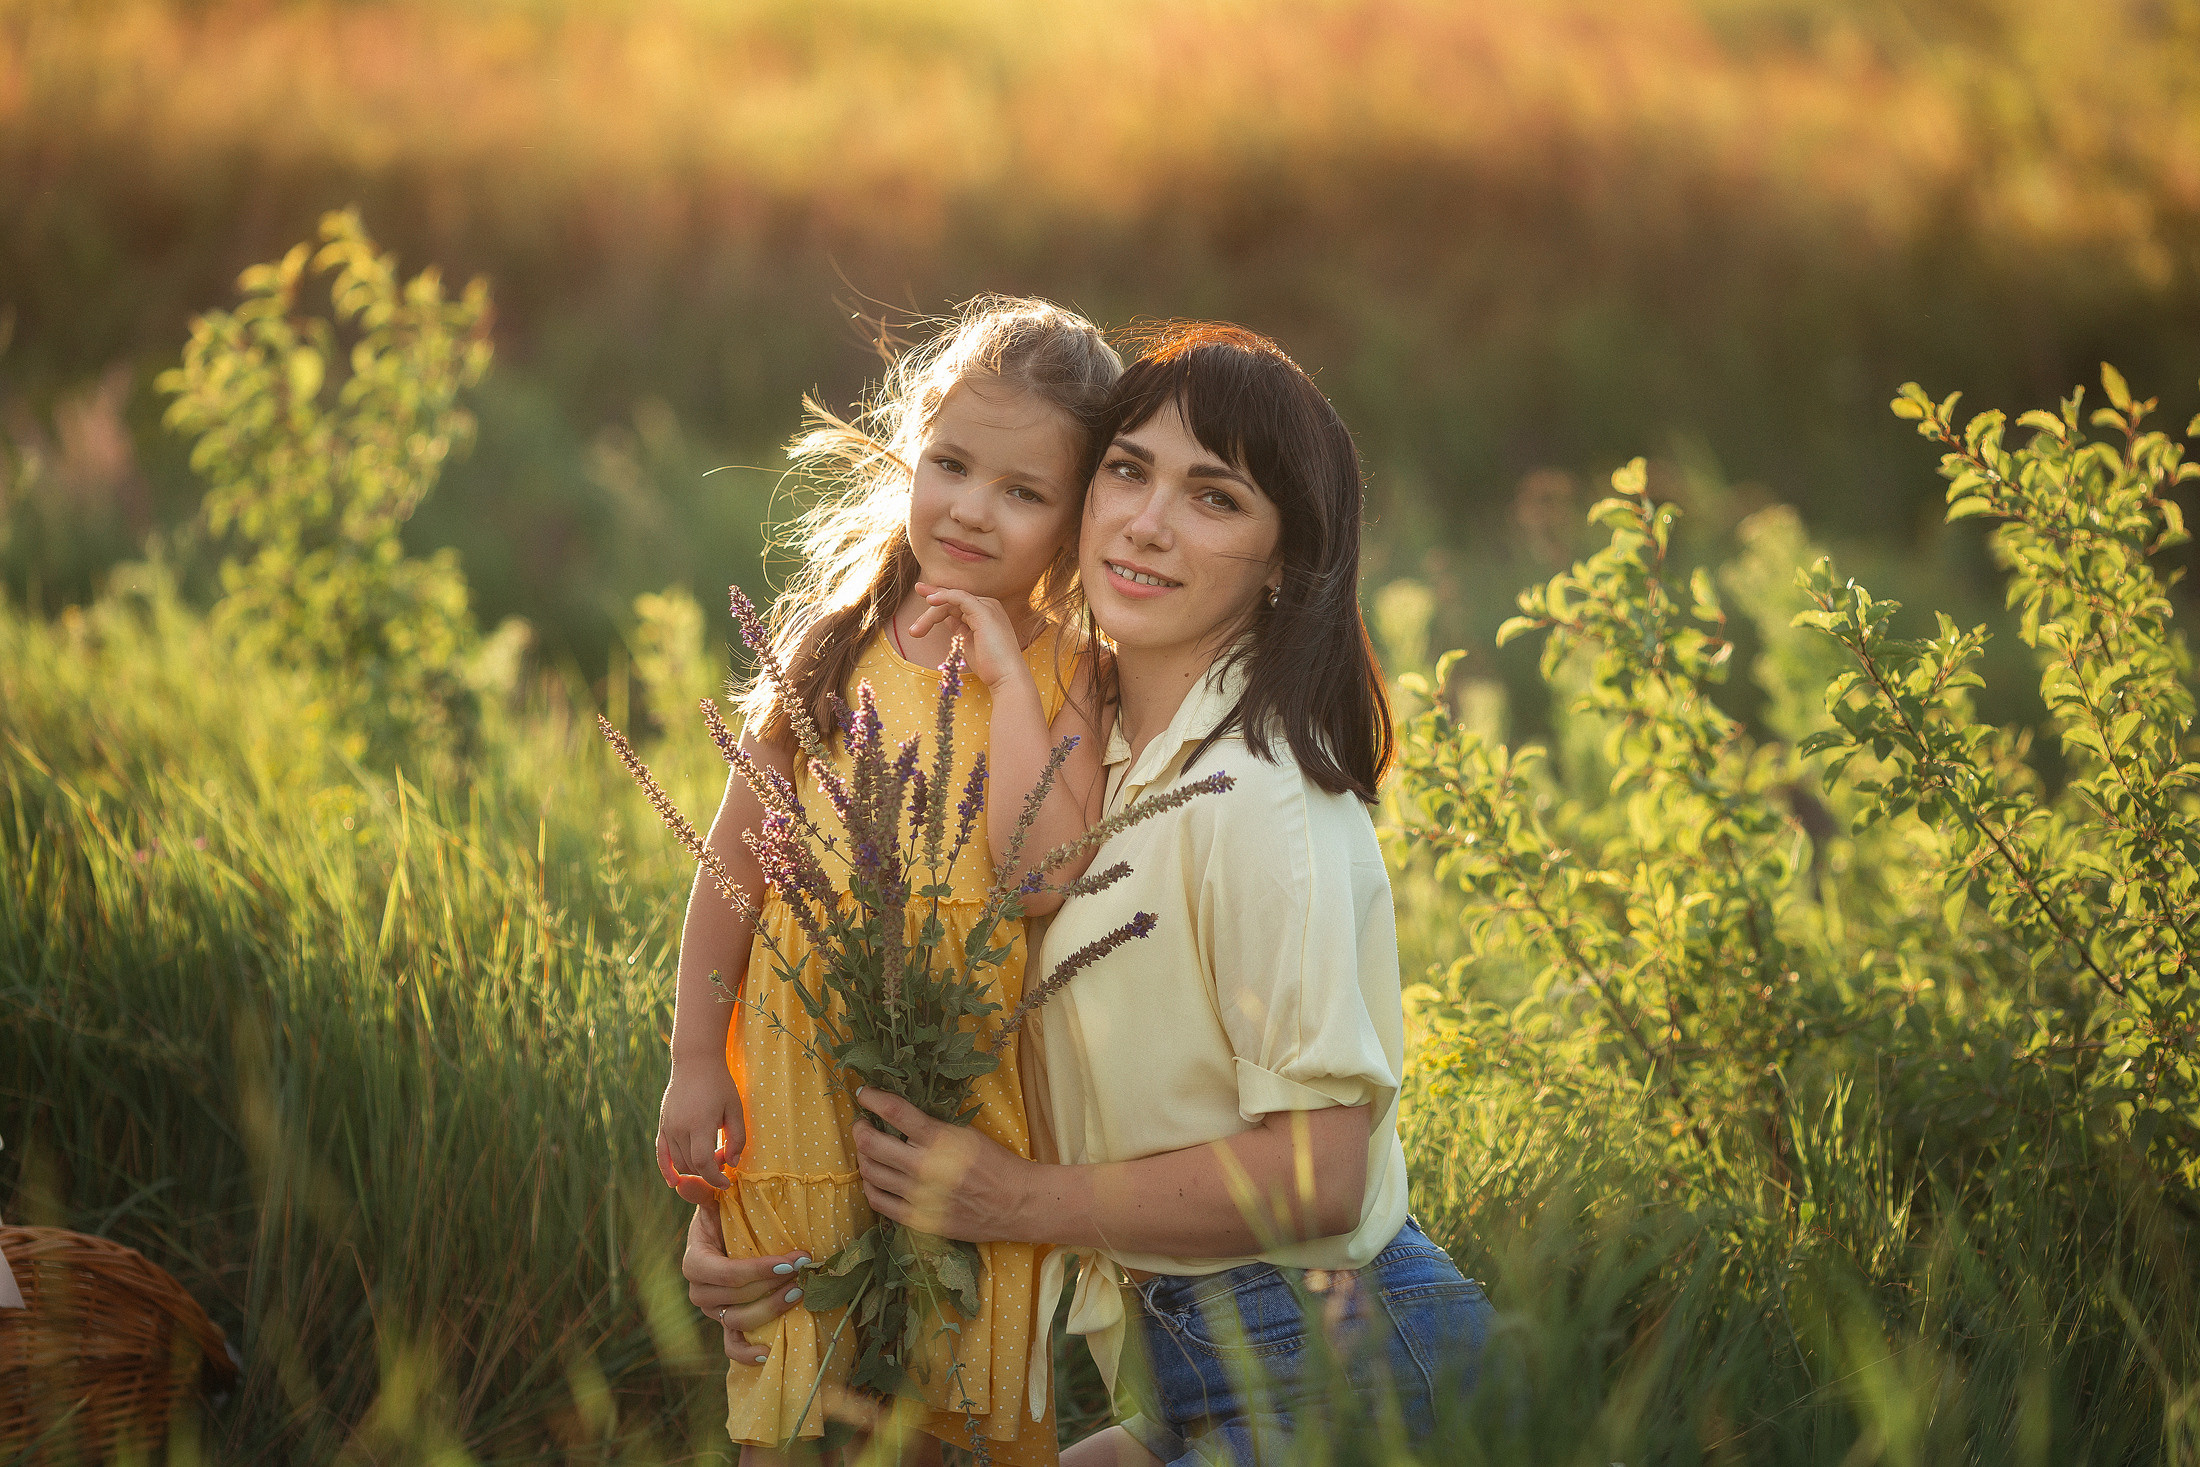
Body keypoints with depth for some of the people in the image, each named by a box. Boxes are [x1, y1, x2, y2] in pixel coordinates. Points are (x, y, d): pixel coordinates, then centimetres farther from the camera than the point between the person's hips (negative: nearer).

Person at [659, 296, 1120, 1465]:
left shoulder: (1065, 677, -4)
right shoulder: (838, 638, 1)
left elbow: (1048, 881, -18)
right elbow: (739, 852, 4)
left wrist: (1005, 682, -17)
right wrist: (694, 1062, 2)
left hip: (979, 1101, -1)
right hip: (802, 1089, 1)